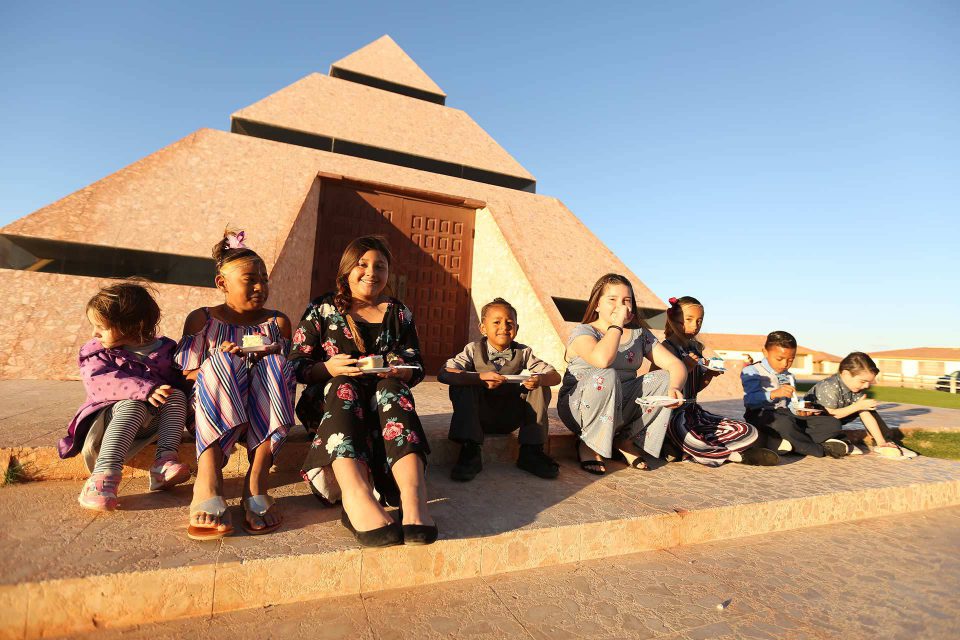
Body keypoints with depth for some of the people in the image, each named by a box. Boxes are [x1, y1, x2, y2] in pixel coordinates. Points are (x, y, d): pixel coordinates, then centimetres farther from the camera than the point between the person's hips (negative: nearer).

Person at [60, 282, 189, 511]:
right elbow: (101, 382, -18)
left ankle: (165, 461, -35)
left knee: (176, 395, -25)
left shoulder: (164, 348, 5)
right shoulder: (96, 352, 2)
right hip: (112, 416, -2)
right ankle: (105, 474, -47)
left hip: (154, 421, 2)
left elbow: (179, 381, 14)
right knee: (133, 405, -34)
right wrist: (144, 389, -33)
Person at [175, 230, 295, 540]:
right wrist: (219, 363, -13)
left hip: (264, 410, 1)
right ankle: (208, 478, -44)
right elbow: (185, 373, 7)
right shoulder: (202, 319, 12)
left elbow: (287, 372, 11)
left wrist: (270, 360, -11)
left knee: (274, 365, -28)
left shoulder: (278, 322, 15)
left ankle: (257, 477, -38)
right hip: (212, 407, -1)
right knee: (221, 362, -30)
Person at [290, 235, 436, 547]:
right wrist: (329, 368, -19)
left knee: (391, 387, -33)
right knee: (343, 385, -34)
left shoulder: (399, 313, 16)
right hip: (329, 401, -1)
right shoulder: (322, 309, 11)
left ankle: (413, 497, -56)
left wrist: (399, 371, -15)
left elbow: (416, 367, 9)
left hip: (387, 395, 1)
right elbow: (296, 364, 2)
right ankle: (357, 497, -60)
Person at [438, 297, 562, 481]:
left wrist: (540, 379, -30)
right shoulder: (474, 350, -7)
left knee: (540, 386, -15)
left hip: (510, 418, 2)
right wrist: (480, 377, -36)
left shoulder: (523, 352, 0)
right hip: (479, 416, -2)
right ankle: (470, 451, -26)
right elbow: (443, 374, -22)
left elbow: (555, 376, -5)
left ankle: (531, 451, -13)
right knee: (462, 385, -27)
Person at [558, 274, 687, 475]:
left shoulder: (640, 334, 9)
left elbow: (675, 364, -1)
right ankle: (588, 446, -14)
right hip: (579, 408, -5)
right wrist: (616, 325, -19)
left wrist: (675, 388, -22)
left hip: (621, 409, 5)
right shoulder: (582, 331, -9)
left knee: (666, 379, -12)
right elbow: (602, 359, -32)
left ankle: (626, 440, -4)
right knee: (607, 376, -34)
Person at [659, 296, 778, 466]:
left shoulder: (697, 347, 15)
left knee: (749, 433, -2)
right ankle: (737, 455, -7)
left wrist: (709, 375, 2)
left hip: (693, 410, 8)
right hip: (672, 412, -8)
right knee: (694, 443, -38)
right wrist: (684, 368, -19)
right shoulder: (666, 347, -10)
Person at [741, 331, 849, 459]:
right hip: (761, 414, -7)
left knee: (833, 424, -7)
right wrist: (774, 394, -29)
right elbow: (749, 399, -15)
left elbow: (791, 403, 16)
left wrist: (800, 410, -7)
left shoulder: (789, 378, 21)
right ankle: (821, 449, -15)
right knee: (783, 423, -42)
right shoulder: (751, 372, -2)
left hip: (785, 413, 7)